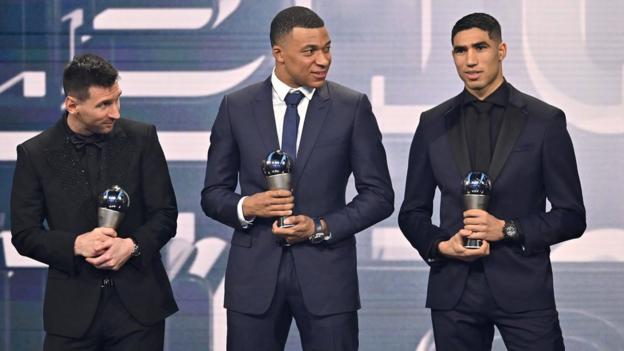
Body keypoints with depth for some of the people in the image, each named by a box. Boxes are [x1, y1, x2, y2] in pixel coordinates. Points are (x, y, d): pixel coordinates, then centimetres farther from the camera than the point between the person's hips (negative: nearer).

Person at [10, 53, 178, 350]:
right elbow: (24, 234, 0)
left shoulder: (141, 139, 1)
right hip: (73, 310, 0)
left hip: (138, 302, 1)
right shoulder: (35, 153, -1)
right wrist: (76, 245, -16)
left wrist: (132, 246, -14)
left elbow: (165, 213, 4)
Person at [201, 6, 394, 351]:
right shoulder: (236, 107, 4)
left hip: (326, 272, -1)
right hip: (254, 273, 1)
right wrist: (246, 206, -13)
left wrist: (321, 227, -11)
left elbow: (379, 195, 2)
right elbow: (213, 194, 8)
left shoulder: (353, 107, 1)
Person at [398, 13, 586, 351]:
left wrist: (507, 229, -12)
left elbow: (572, 216, 1)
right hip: (453, 291, 2)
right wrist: (441, 245, -6)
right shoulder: (433, 123, 9)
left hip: (524, 288, -2)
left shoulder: (545, 120, 1)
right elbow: (412, 213, 14)